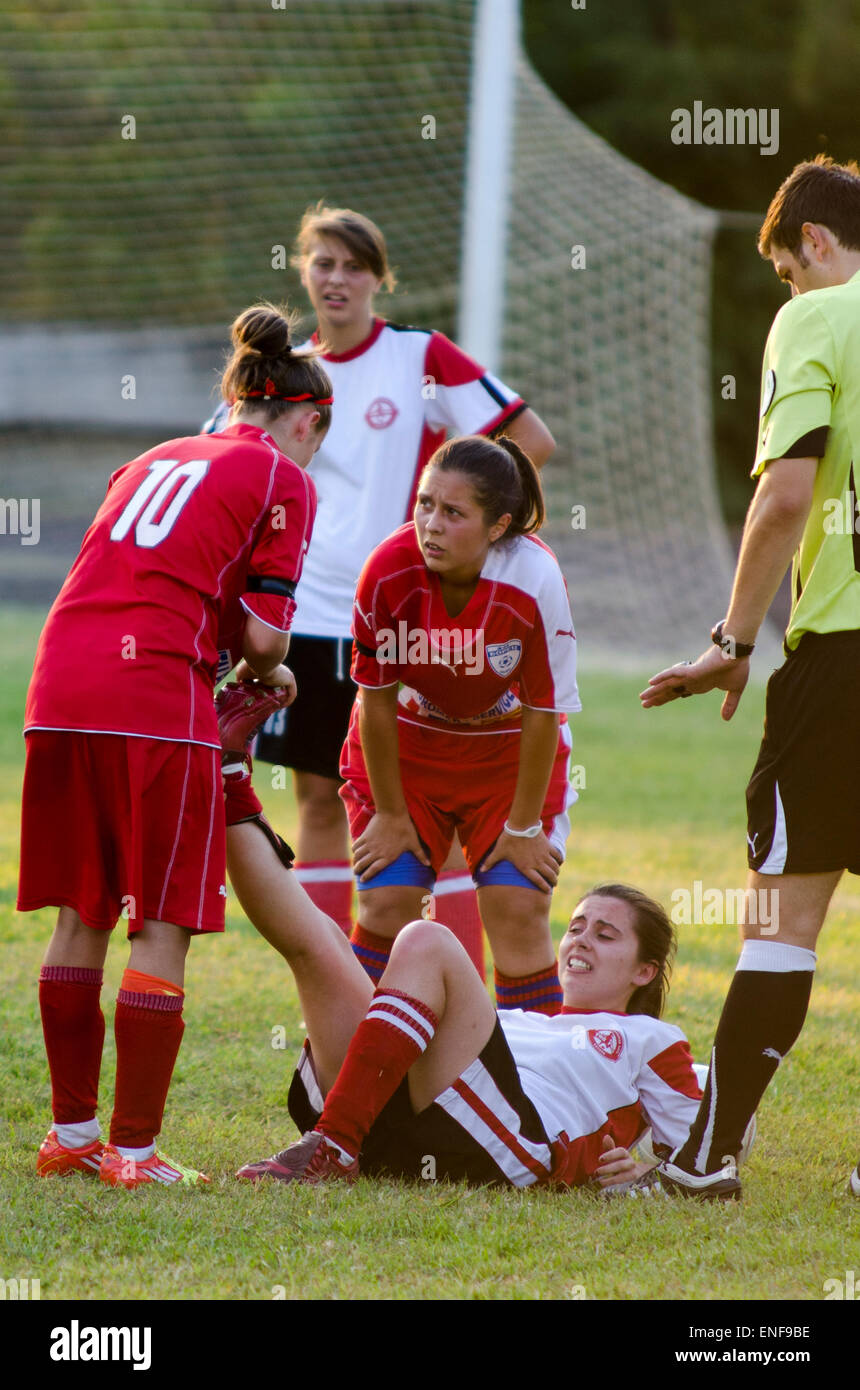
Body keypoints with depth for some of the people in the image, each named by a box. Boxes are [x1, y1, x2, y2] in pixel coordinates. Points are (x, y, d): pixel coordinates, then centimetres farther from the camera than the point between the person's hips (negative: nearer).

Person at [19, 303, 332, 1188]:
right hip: (155, 694, -7)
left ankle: (72, 1131, 20)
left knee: (80, 918, 14)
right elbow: (262, 631, -2)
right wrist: (268, 670, 19)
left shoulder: (155, 460, 25)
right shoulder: (281, 478, 5)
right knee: (162, 930, -1)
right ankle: (134, 1150, -2)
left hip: (60, 688, 7)